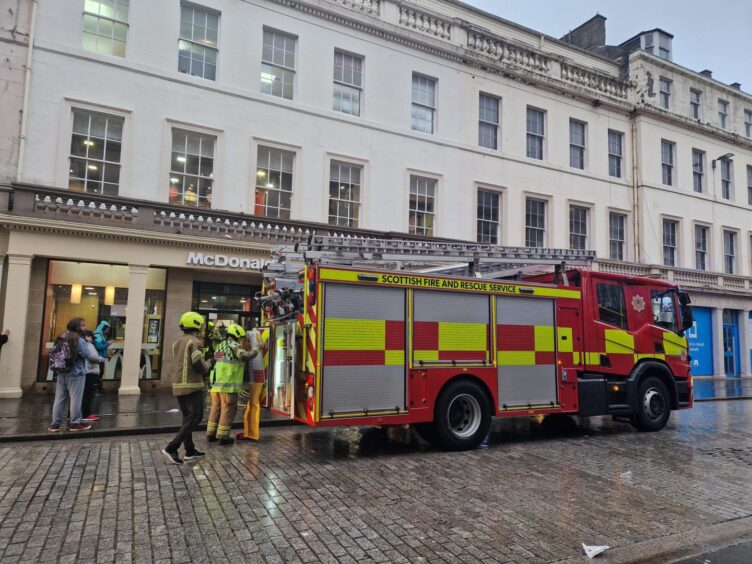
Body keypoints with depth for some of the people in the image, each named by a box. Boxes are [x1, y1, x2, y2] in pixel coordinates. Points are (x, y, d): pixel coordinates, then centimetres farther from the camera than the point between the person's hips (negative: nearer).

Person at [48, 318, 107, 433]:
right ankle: (75, 423, 6)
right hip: (75, 374, -8)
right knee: (75, 399, 1)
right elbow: (89, 355, -17)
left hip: (61, 373, 8)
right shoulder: (79, 340, -14)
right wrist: (102, 359, -3)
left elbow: (53, 354, 14)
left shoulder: (61, 339, 10)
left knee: (60, 398, 11)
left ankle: (55, 423, 14)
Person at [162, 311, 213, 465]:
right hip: (192, 386, -9)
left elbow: (173, 364, 17)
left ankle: (190, 451, 21)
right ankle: (171, 448, -10)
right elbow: (199, 366, -21)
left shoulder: (177, 343, 13)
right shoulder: (195, 342, -14)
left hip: (177, 385, 9)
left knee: (187, 418, 16)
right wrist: (208, 363, -2)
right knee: (195, 418, -3)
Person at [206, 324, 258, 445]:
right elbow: (245, 356, -23)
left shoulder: (220, 346, 19)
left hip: (215, 383, 8)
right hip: (228, 384, -8)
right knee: (228, 410, 0)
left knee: (216, 408, 16)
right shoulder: (233, 345, -8)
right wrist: (256, 349, -9)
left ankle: (211, 434, 21)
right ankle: (223, 436, 3)